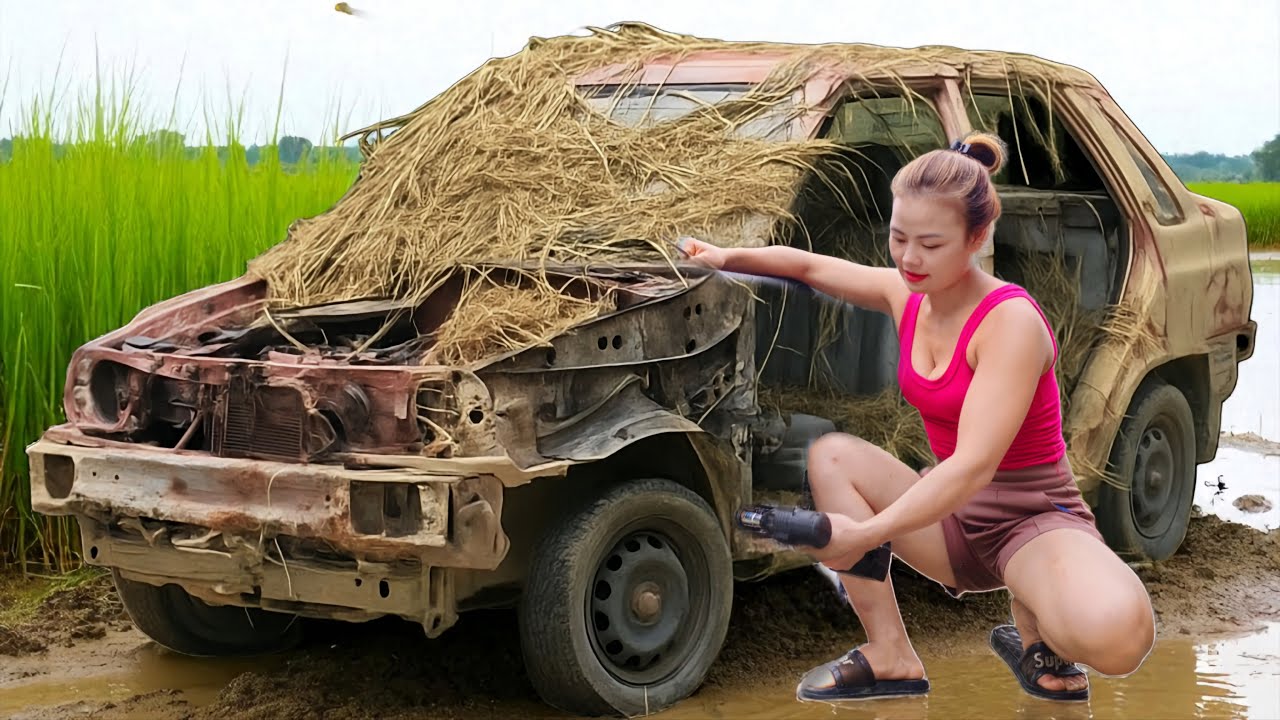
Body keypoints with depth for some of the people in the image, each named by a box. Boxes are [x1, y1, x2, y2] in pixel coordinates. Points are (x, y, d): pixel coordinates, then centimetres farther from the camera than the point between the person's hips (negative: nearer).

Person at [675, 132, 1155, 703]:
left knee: (1116, 632, -38)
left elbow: (973, 466, -32)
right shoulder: (906, 295, 0)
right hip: (954, 516, 7)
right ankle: (890, 658, -10)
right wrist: (727, 258, 0)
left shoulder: (1010, 322, -23)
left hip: (1035, 520, -7)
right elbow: (809, 266, 17)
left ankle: (1036, 636, 0)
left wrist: (865, 534, -38)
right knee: (831, 455, -12)